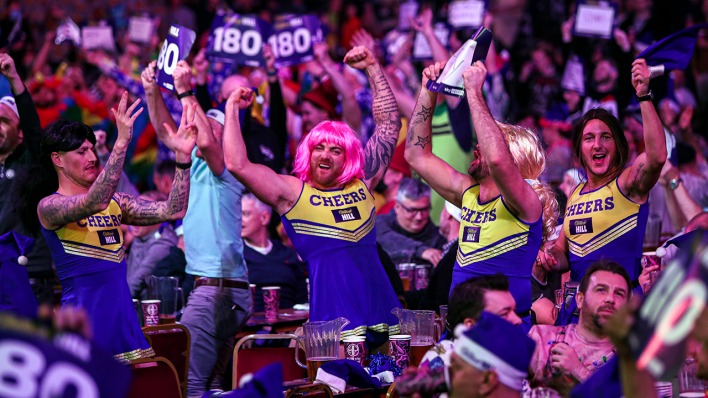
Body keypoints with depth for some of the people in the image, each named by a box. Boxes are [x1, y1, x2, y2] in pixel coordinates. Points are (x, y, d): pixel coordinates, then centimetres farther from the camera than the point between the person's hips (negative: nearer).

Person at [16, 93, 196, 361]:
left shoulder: (115, 203, 14)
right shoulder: (48, 206, -5)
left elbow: (172, 210, 8)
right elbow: (95, 202, -24)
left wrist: (182, 157, -3)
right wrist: (122, 142, -28)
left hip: (123, 316, 6)